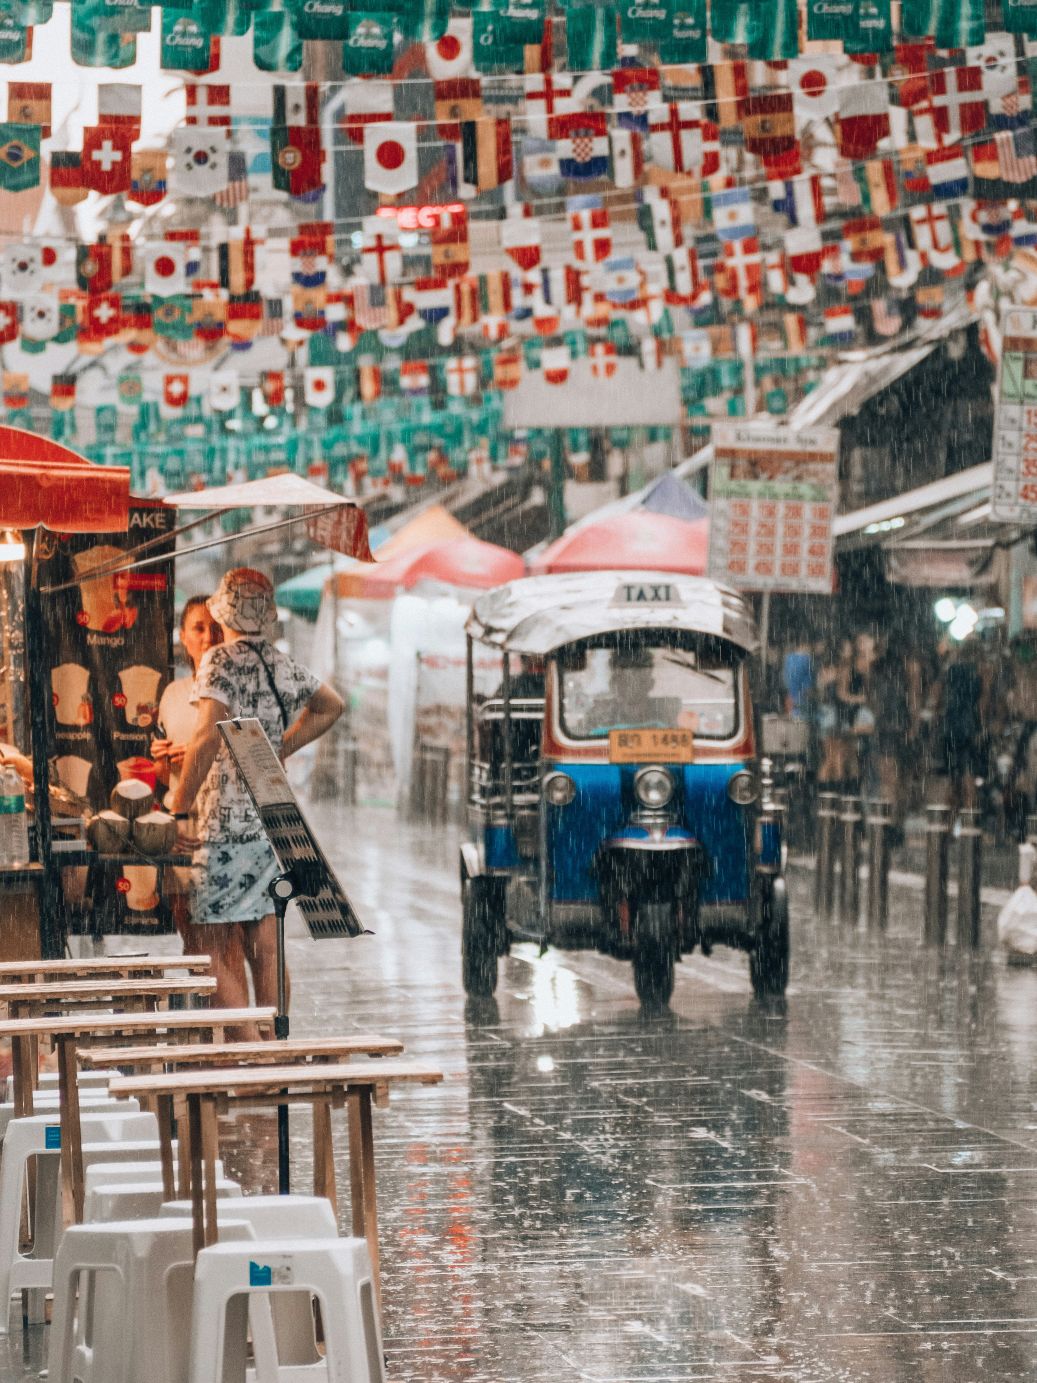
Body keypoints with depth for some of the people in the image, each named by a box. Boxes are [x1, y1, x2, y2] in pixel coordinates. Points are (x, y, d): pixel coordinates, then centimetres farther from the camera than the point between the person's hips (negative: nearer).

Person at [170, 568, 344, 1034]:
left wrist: (180, 807, -18)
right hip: (275, 817, 7)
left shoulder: (220, 661, -10)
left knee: (216, 943, -2)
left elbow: (208, 735, -23)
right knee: (264, 939, 11)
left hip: (225, 821, -7)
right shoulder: (283, 664, 10)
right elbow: (331, 706, 27)